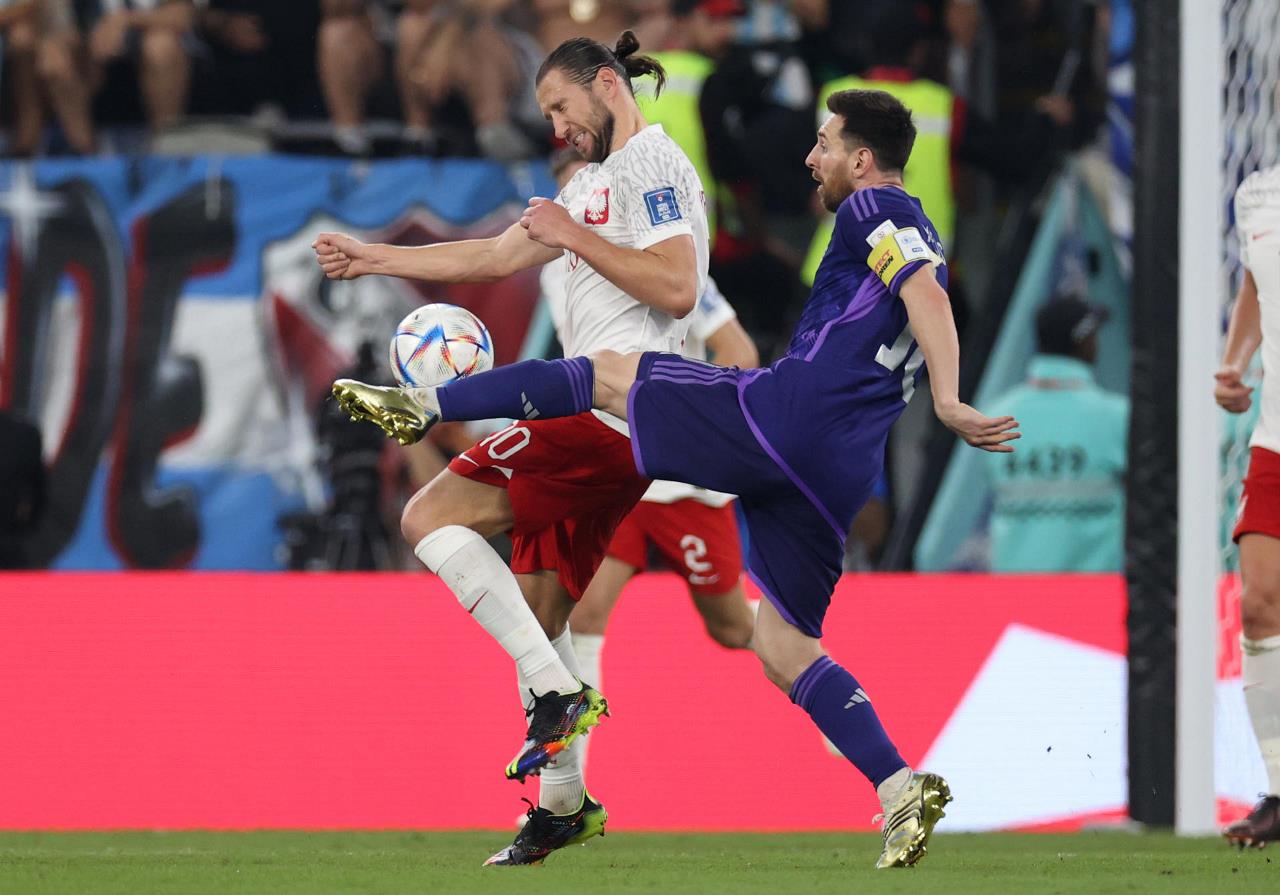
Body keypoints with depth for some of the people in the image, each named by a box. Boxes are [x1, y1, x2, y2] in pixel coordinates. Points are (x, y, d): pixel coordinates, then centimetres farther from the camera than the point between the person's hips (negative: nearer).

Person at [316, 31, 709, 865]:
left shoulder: (651, 165, -7)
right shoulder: (595, 181, 25)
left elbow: (676, 288, -20)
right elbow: (496, 256, 32)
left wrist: (574, 237, -14)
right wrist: (372, 257, 33)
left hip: (603, 410, -10)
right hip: (607, 420, 10)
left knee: (431, 516, -10)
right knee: (536, 612, 11)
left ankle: (559, 695, -16)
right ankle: (563, 803, 14)